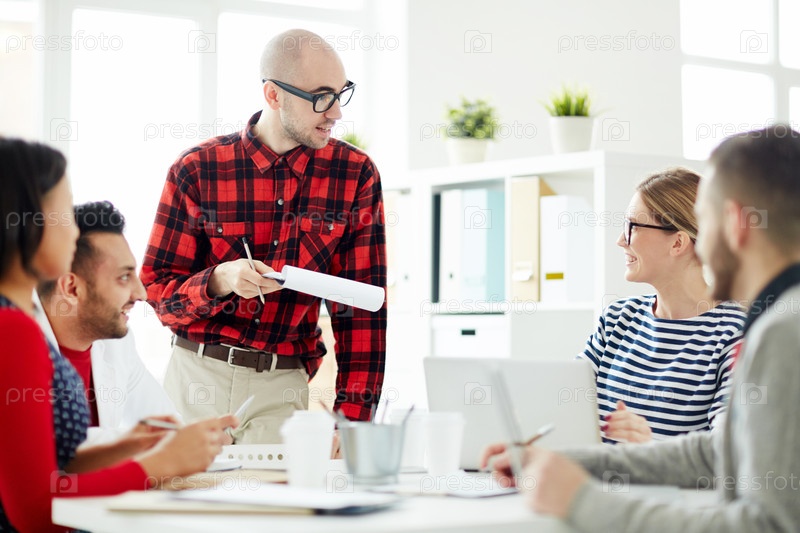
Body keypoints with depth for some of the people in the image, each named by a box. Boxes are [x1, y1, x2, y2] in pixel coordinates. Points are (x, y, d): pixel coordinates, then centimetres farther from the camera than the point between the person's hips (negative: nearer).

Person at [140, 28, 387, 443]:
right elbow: (156, 291, -2)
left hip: (283, 387, 0)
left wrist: (352, 417, -8)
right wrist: (220, 281, -23)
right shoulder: (196, 170, -4)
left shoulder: (355, 174, -1)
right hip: (198, 374, 0)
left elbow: (362, 304, 0)